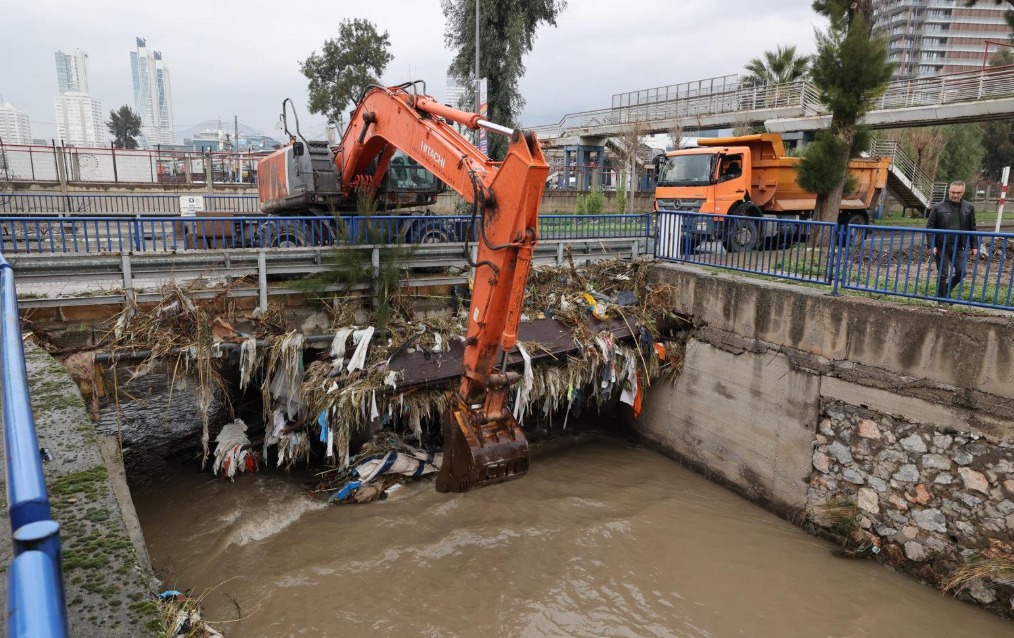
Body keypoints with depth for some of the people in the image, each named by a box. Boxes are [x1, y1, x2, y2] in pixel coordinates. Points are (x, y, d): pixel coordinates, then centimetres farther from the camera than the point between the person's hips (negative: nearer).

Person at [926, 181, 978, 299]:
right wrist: (932, 245, -12)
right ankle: (942, 298, 15)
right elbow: (930, 228, -3)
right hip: (942, 247, -3)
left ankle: (947, 290, 24)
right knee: (943, 274, 2)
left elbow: (972, 229, 10)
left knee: (961, 272, -1)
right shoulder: (938, 207, -3)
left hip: (960, 247, 3)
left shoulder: (969, 208, 6)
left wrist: (974, 246, 7)